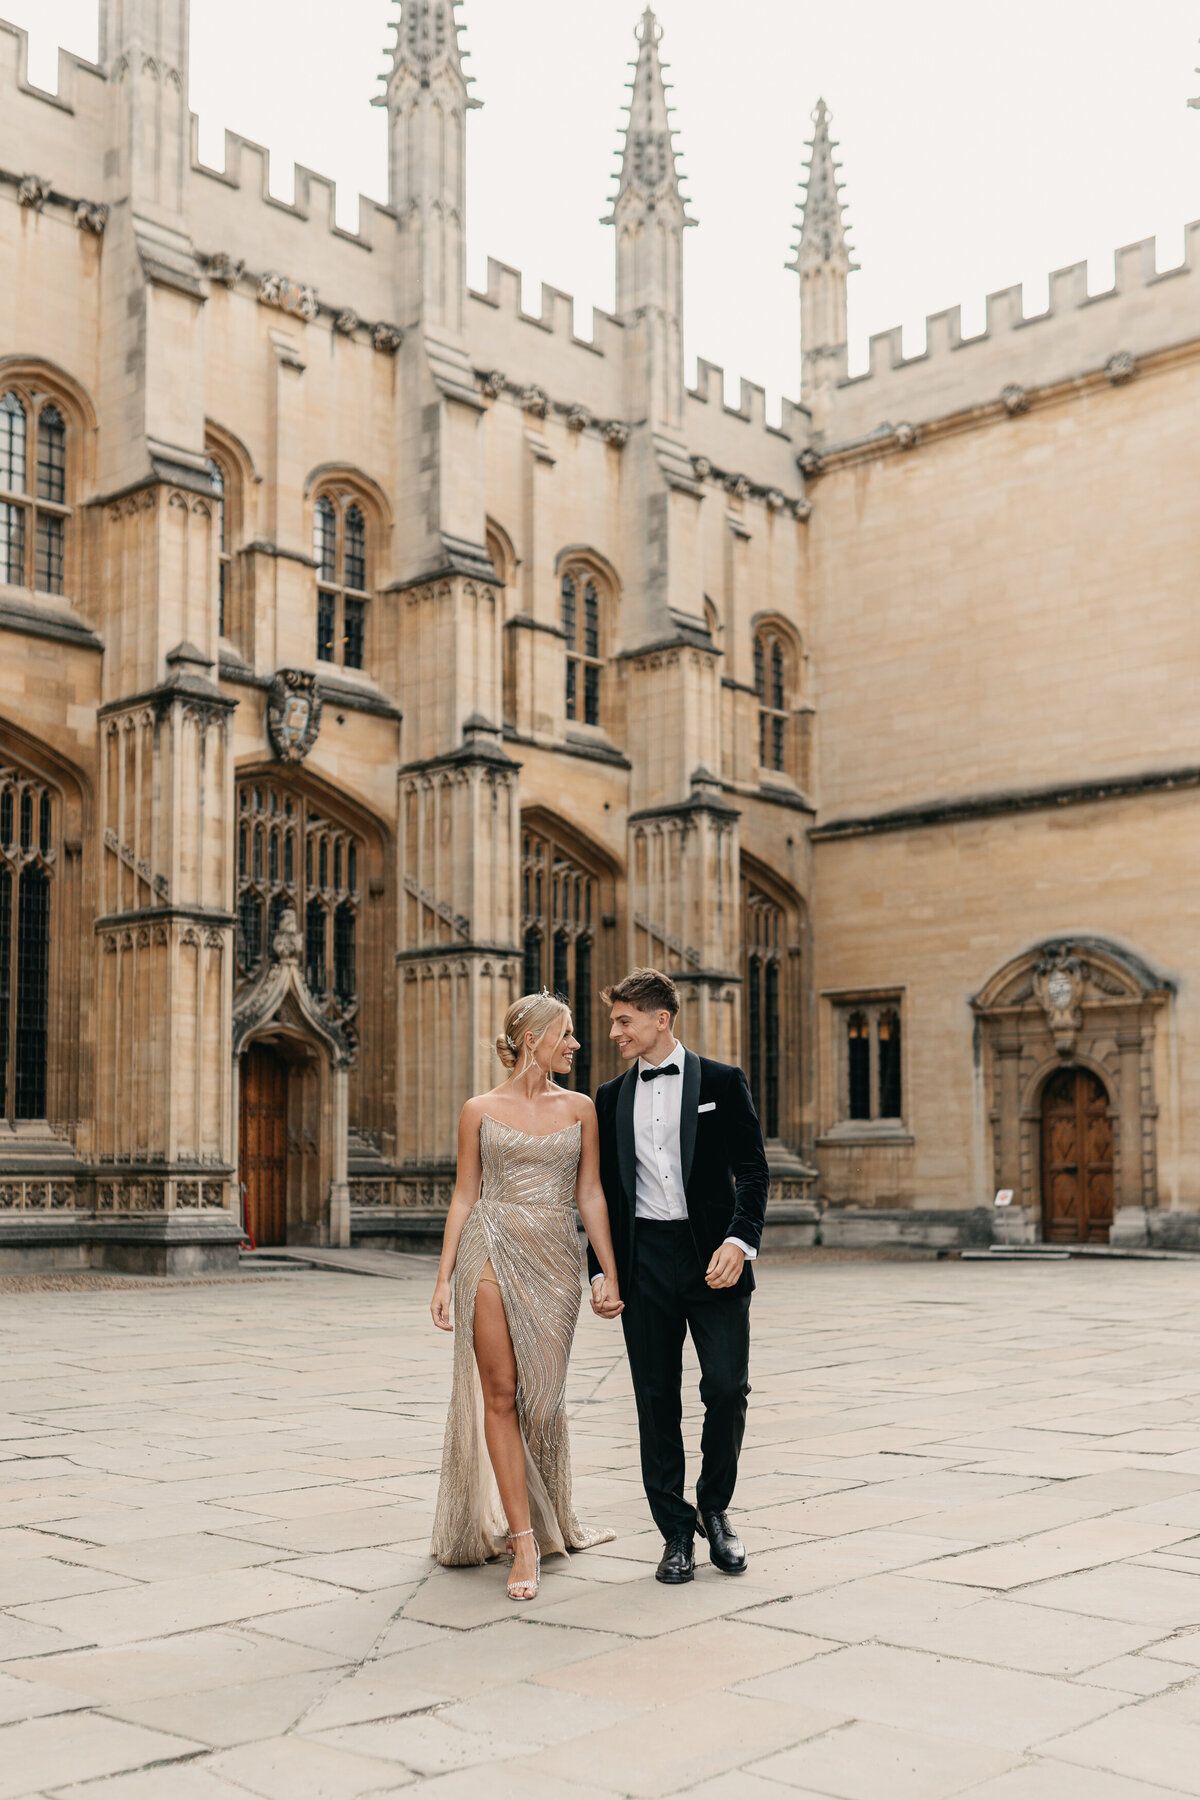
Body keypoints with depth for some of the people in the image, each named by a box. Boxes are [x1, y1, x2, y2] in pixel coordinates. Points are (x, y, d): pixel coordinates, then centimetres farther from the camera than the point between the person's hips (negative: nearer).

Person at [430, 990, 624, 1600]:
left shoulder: (579, 1108, 9)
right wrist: (444, 1279, 1)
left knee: (543, 1397, 4)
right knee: (499, 1394, -5)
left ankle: (549, 1521, 24)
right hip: (492, 1254, -1)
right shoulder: (480, 1110, 4)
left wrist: (610, 1274, 4)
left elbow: (590, 1195, 9)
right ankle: (524, 1540, -1)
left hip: (554, 1263, 2)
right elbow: (464, 1197, 6)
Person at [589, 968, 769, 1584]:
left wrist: (739, 1241, -16)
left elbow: (752, 1170, -2)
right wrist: (600, 1270, 5)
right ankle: (676, 1530, 15)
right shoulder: (611, 1098, 12)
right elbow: (605, 1191, 14)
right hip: (644, 1261, 3)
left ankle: (715, 1510, 17)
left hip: (712, 1259, -2)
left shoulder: (722, 1082, 2)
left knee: (727, 1388, -7)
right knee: (657, 1400, 4)